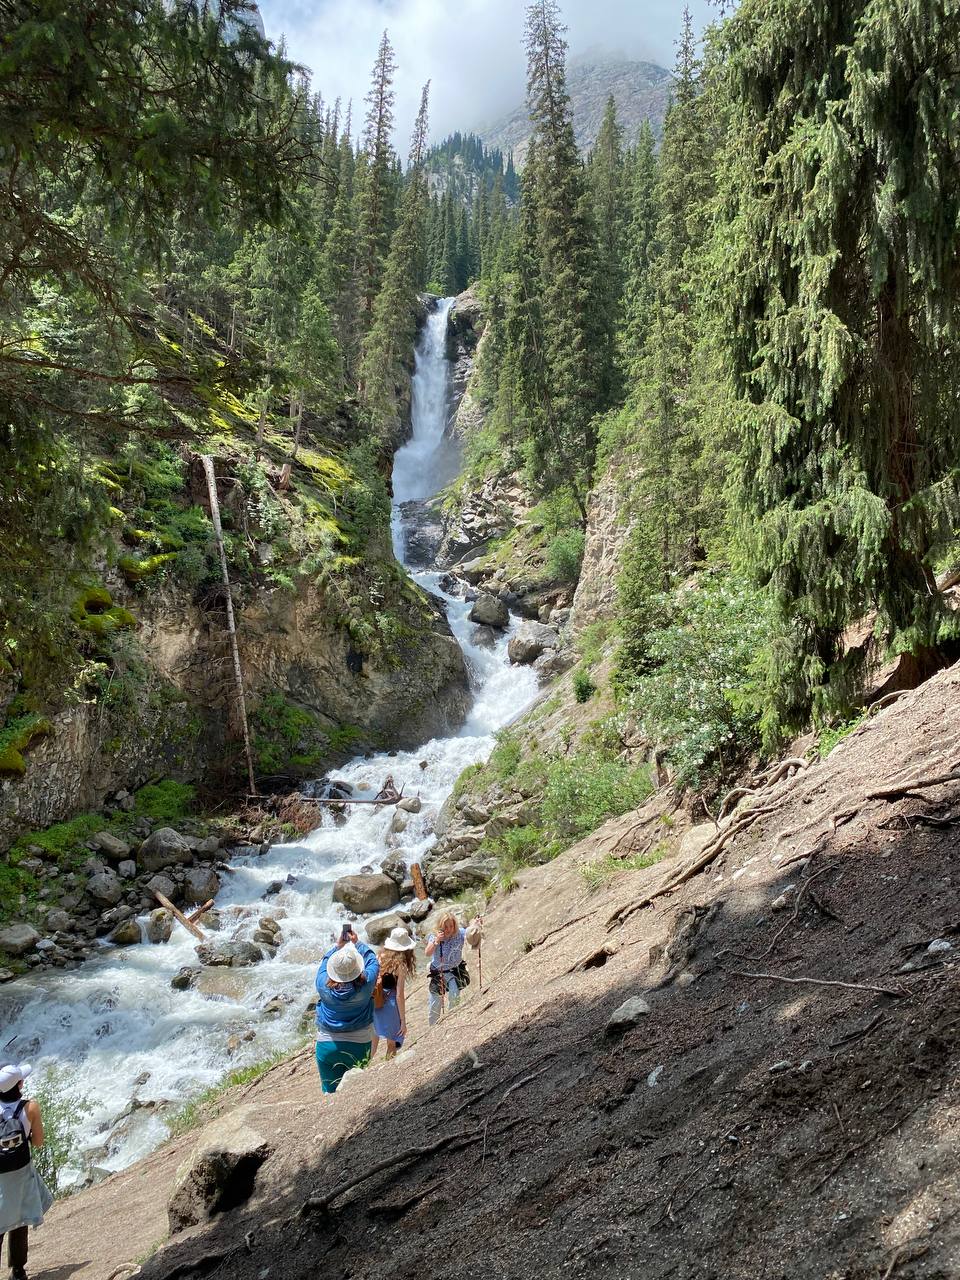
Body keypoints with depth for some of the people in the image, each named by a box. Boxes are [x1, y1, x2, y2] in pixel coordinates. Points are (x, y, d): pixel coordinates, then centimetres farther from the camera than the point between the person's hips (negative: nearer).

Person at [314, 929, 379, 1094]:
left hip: (327, 1046, 0)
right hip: (359, 1045, 0)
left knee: (330, 1093, 13)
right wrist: (356, 943, 11)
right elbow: (373, 960, 1)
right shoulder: (365, 984, -18)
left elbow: (325, 959, 5)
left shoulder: (323, 985, -15)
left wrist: (340, 945, 14)